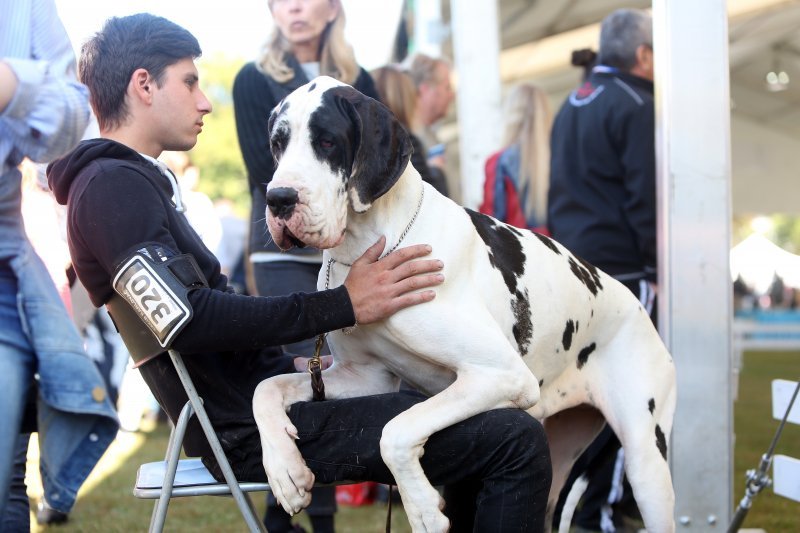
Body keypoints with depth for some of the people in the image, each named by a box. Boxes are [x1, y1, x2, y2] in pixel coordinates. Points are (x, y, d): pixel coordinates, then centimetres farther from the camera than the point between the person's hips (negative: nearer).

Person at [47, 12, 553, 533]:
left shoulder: (137, 181, 20)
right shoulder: (111, 185, -13)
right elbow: (188, 323, -25)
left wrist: (291, 365, 14)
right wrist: (343, 305, -23)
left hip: (248, 401, 11)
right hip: (246, 429, -11)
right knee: (516, 440, -18)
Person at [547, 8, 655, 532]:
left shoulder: (571, 105, 17)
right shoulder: (634, 106, -11)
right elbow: (645, 197, -16)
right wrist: (657, 269, -12)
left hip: (573, 266, 9)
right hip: (621, 268, -9)